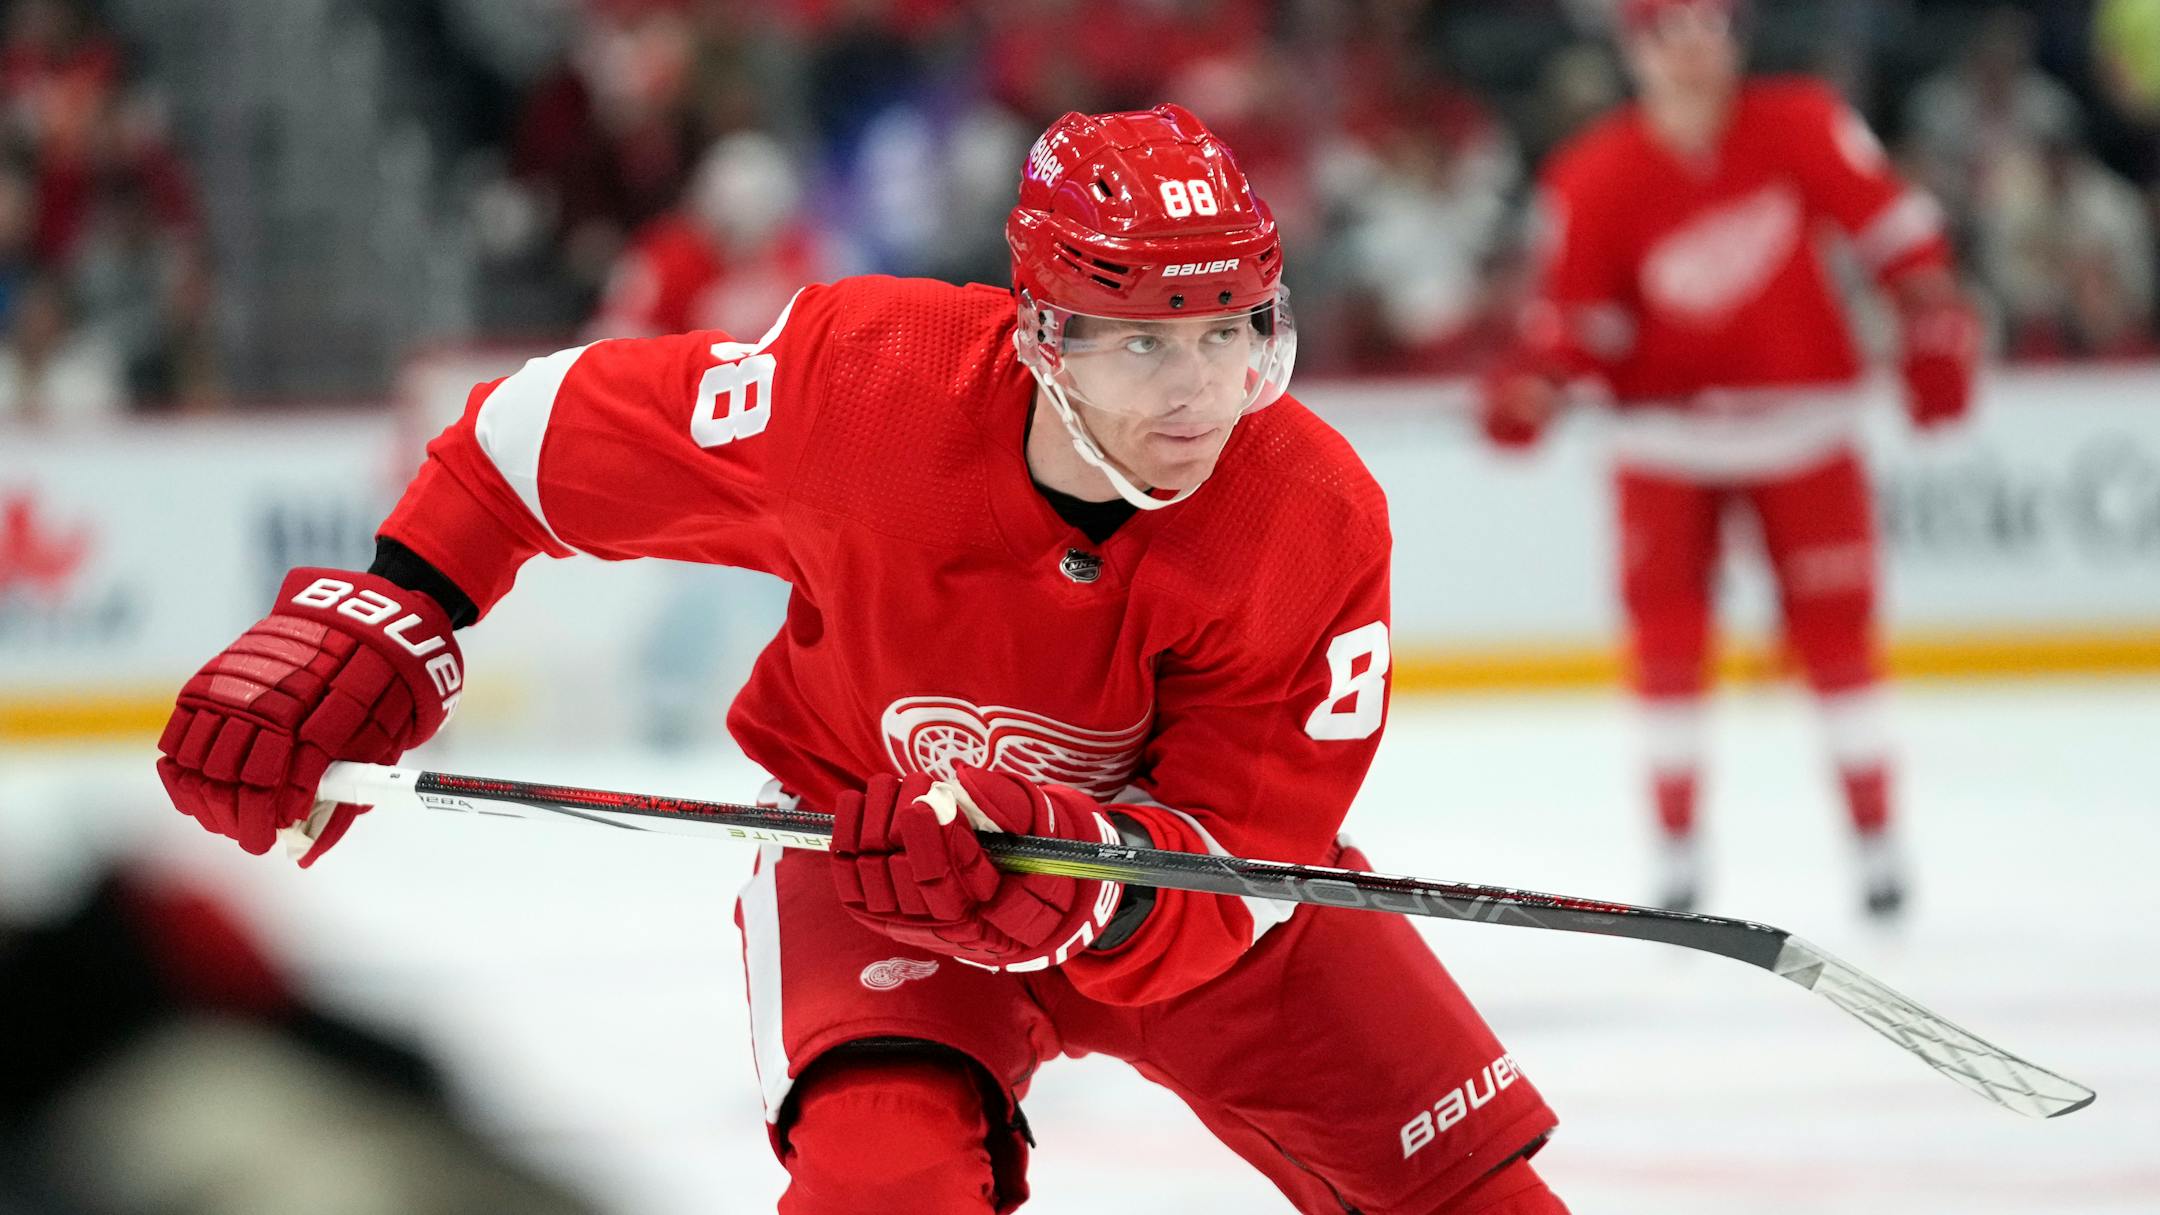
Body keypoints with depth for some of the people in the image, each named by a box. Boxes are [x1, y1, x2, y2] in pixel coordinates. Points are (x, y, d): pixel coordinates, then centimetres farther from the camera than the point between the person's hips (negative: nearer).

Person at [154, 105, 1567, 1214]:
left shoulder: (1318, 526, -27)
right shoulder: (868, 382, -30)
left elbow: (1238, 865, -26)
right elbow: (561, 430, -14)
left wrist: (1093, 882, -47)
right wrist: (382, 621, -17)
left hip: (1187, 851, 2)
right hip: (872, 837, -2)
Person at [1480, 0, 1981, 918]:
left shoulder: (1802, 127, -11)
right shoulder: (1595, 179, -11)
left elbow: (1890, 222, -2)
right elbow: (1576, 309, -7)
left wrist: (1932, 323, -9)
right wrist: (1530, 386, -24)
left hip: (1798, 423, 0)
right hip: (1667, 434, 0)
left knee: (1833, 624, 1)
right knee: (1666, 627, -7)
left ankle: (1874, 832, 13)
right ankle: (1677, 847, 3)